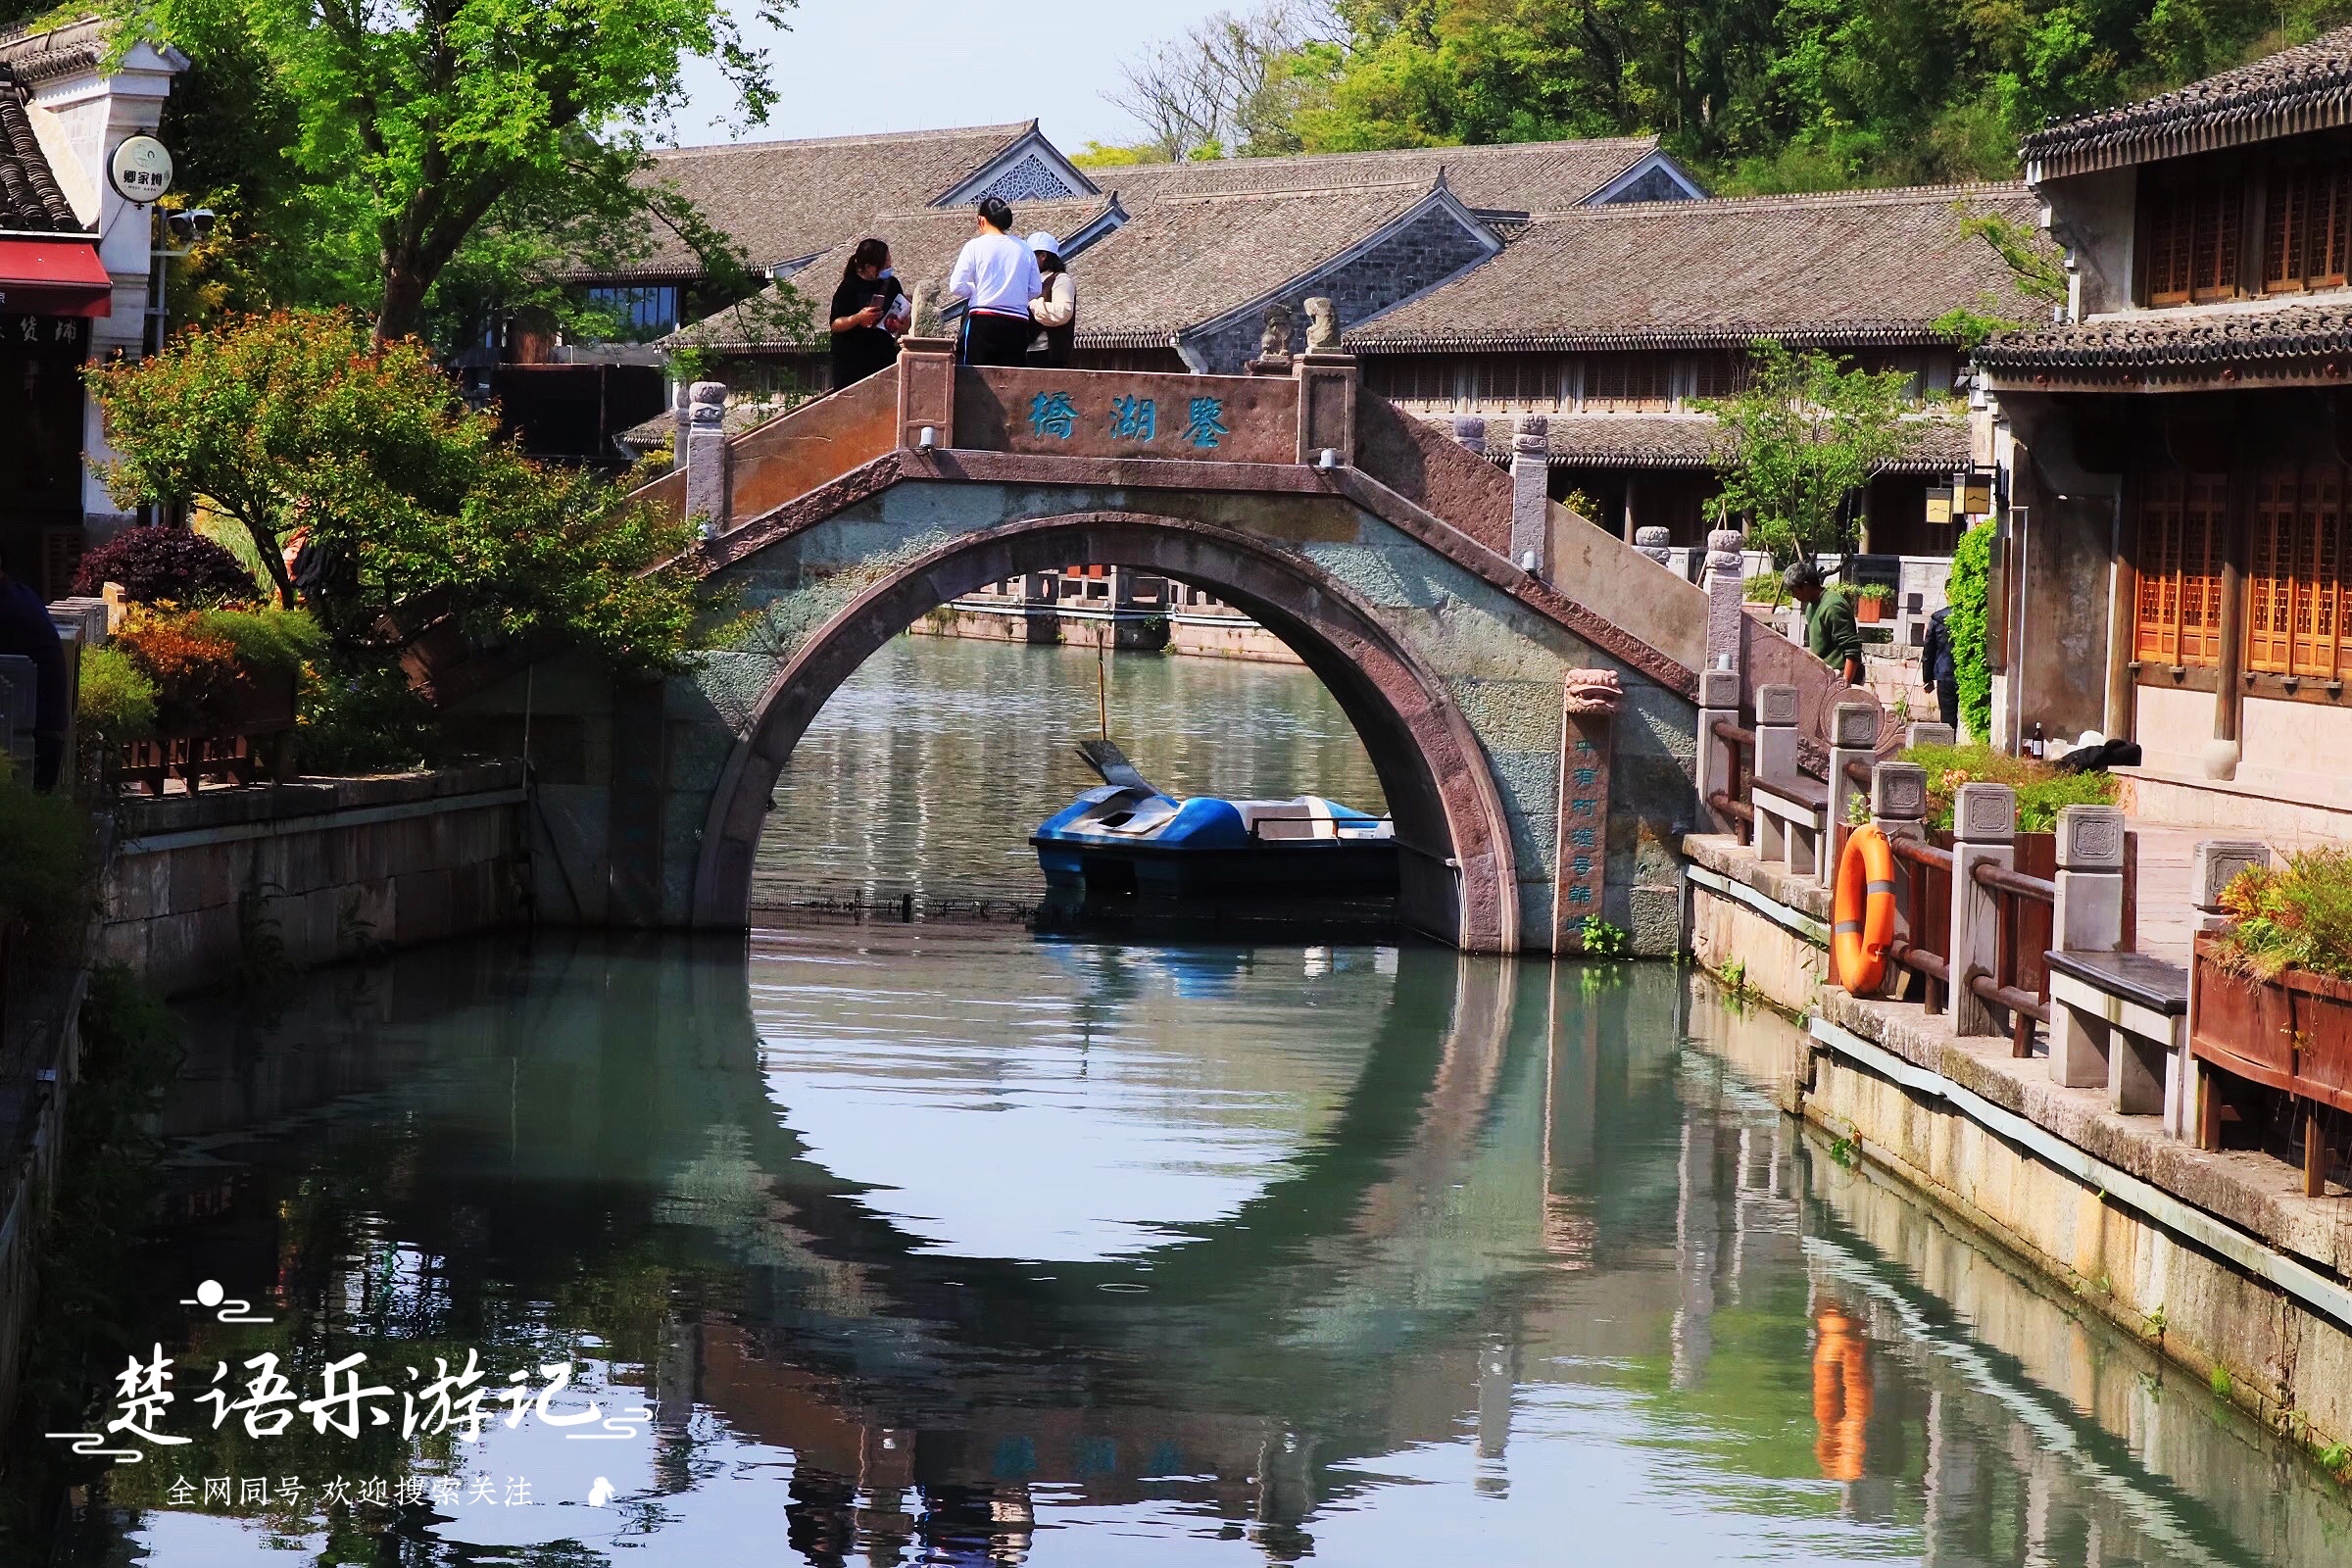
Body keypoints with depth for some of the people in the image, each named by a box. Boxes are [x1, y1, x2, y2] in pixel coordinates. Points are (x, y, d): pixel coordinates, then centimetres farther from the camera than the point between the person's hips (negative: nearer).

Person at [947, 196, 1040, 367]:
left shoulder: (975, 246, -1)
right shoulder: (1024, 249, 8)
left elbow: (956, 287, -4)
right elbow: (1035, 290, 8)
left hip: (983, 321, -3)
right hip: (1017, 323, 3)